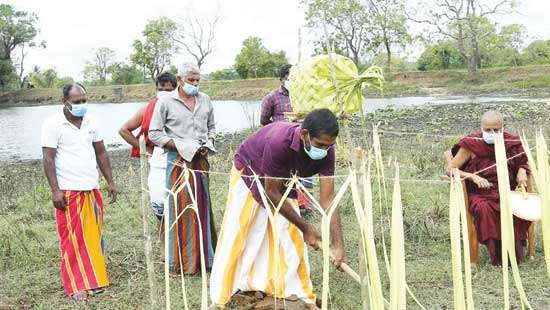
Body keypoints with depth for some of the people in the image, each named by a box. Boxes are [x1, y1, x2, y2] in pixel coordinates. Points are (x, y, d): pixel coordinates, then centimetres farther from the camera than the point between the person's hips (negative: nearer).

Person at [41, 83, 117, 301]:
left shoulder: (91, 122, 10)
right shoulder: (53, 124, -6)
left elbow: (101, 153, 14)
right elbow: (48, 159, -8)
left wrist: (110, 182, 11)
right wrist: (55, 190, -15)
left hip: (92, 189, 5)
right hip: (68, 192, -5)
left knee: (94, 236, 7)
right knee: (72, 239, -1)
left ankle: (94, 279, 17)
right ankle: (77, 286, 6)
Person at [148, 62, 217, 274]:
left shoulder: (205, 100, 11)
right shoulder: (166, 102, -4)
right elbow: (154, 133, -5)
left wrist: (209, 143, 2)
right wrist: (179, 146, -13)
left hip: (201, 159, 5)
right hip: (178, 160, -5)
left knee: (203, 206, 9)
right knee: (180, 209, -3)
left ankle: (204, 256, 20)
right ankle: (180, 262, 5)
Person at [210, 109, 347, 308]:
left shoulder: (325, 150, -26)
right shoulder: (279, 141, -42)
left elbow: (328, 198, -24)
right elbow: (271, 193, -31)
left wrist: (338, 245, -31)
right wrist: (306, 227, -24)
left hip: (282, 182, 5)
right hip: (249, 174, -4)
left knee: (292, 238, -1)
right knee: (236, 237, -4)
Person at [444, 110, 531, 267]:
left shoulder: (512, 143, 3)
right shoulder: (471, 144, -6)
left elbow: (522, 164, 21)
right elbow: (450, 169, -4)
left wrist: (521, 172, -3)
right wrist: (473, 177, -19)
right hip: (478, 194, -2)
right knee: (484, 209, -35)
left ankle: (515, 252, -10)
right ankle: (497, 256, -21)